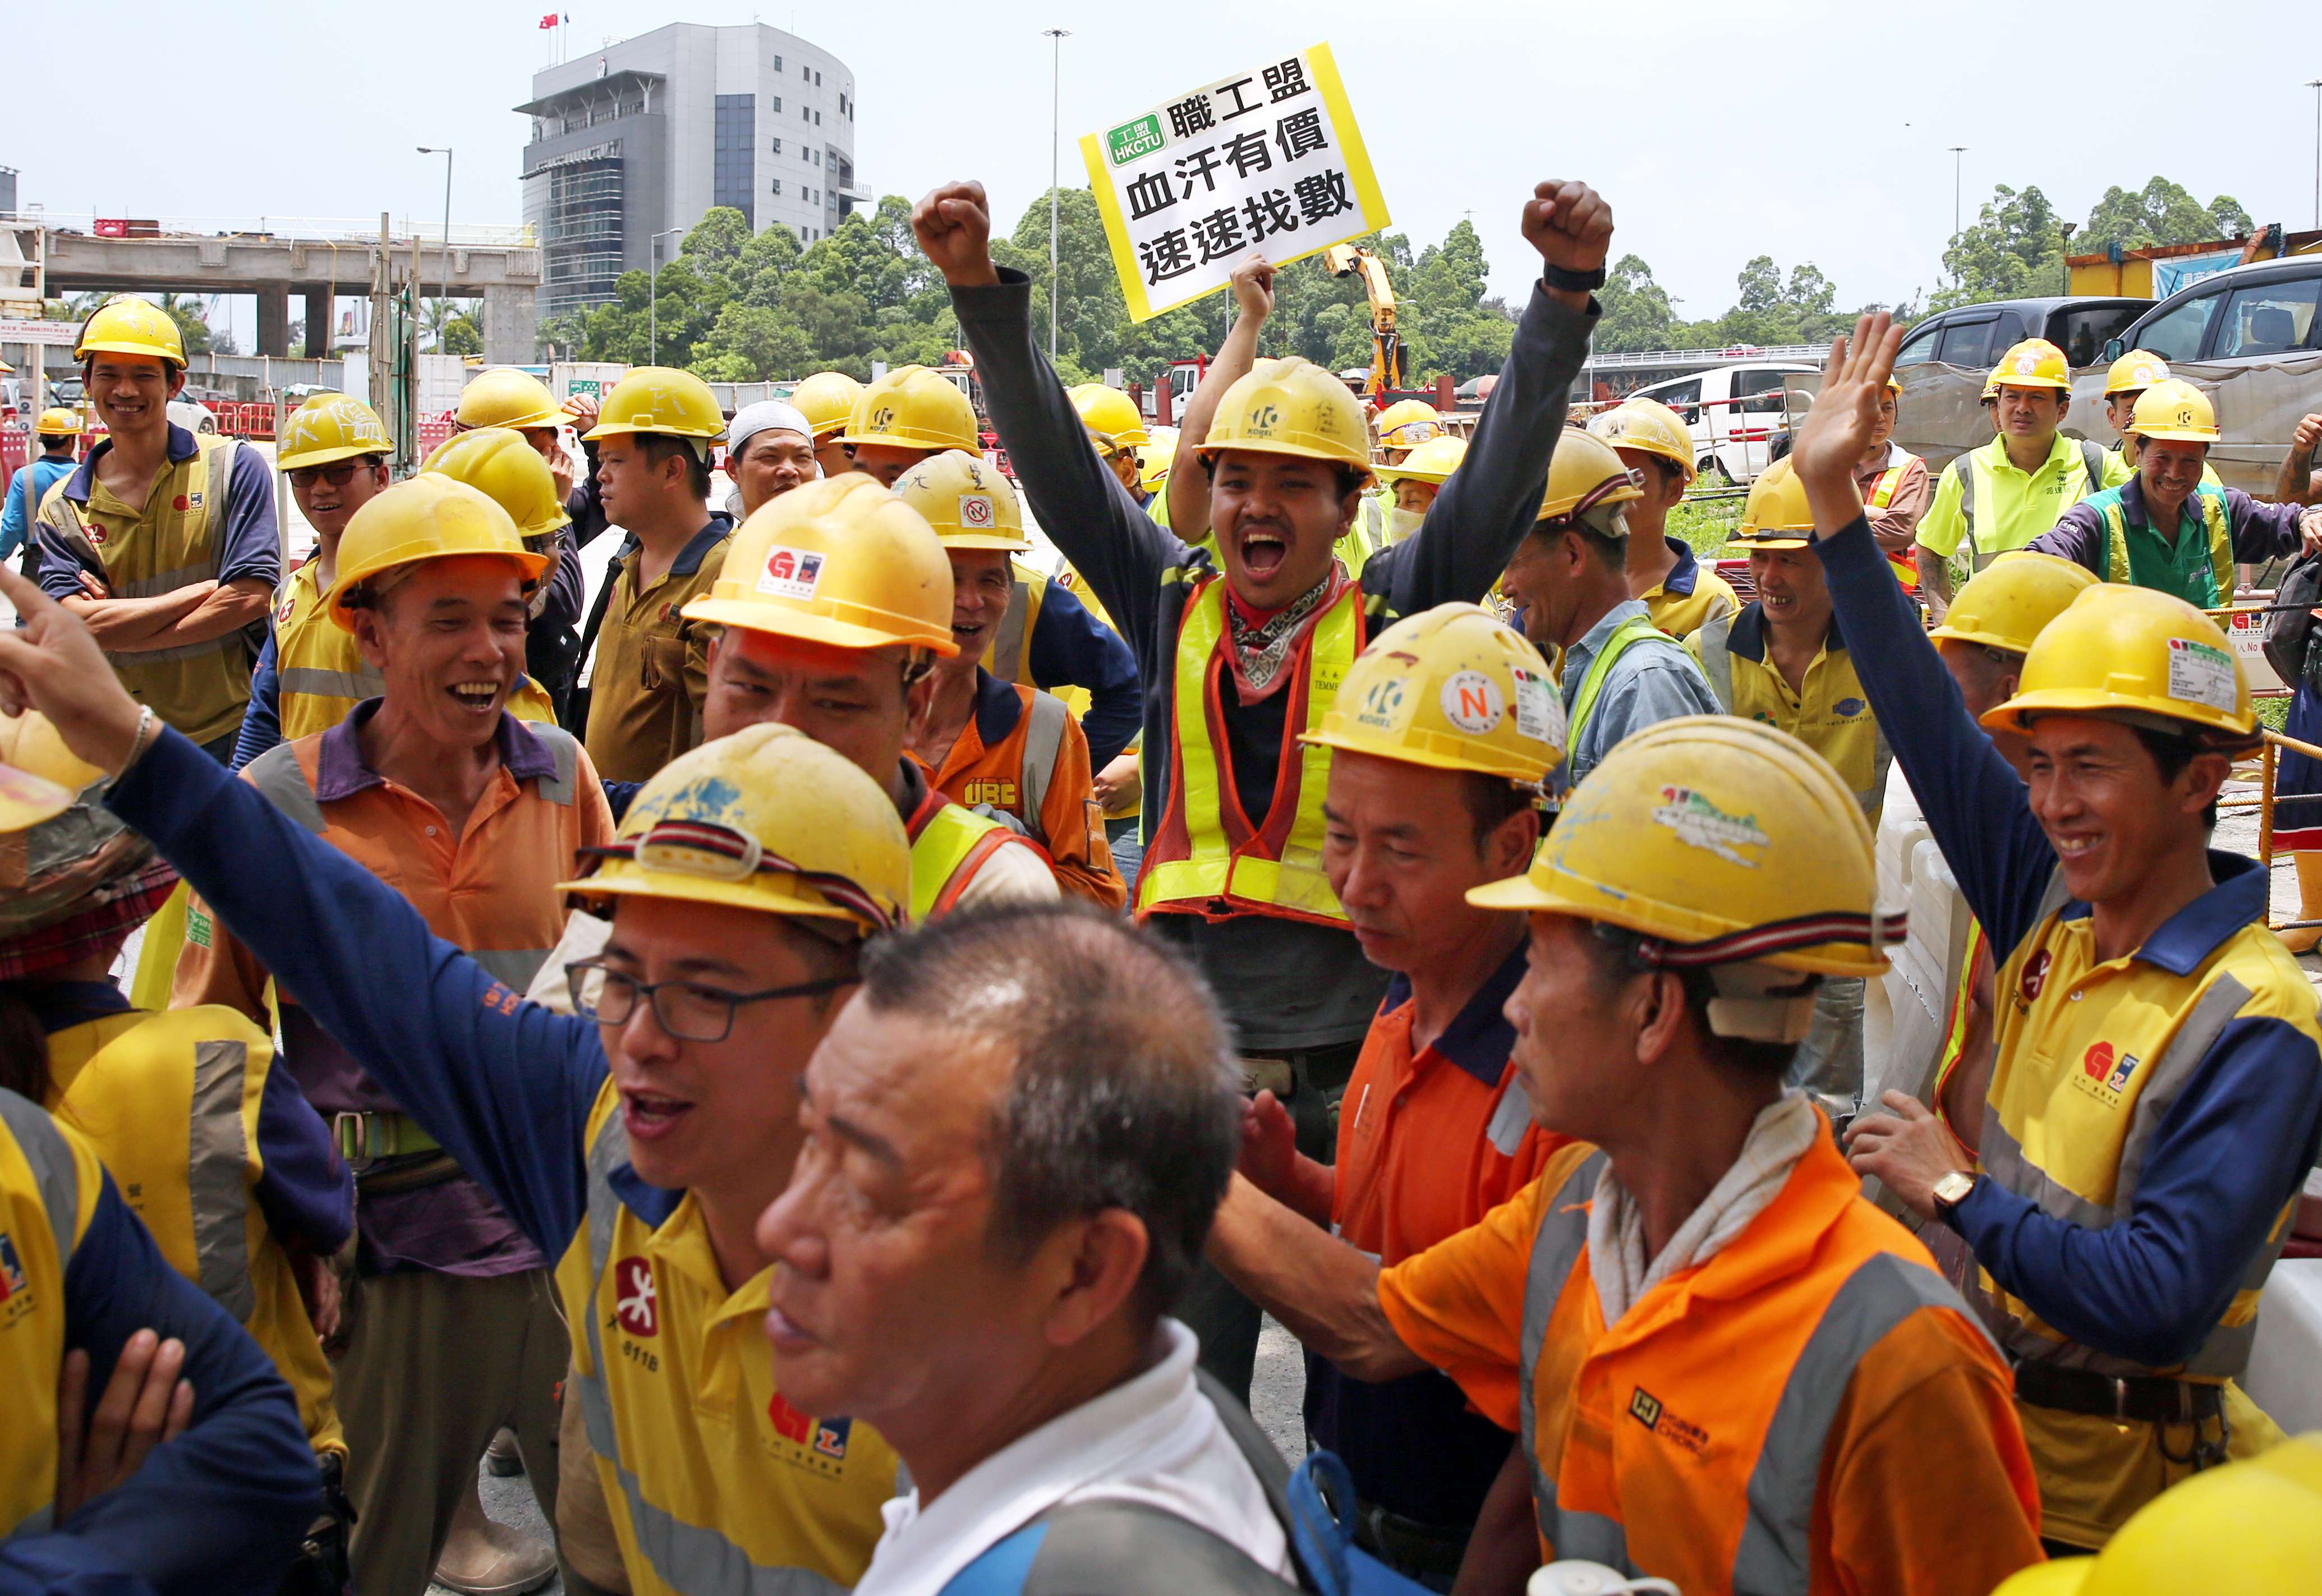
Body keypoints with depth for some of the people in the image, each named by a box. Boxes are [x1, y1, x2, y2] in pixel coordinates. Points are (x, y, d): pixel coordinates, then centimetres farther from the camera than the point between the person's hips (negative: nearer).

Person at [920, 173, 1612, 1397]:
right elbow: (1053, 459, 2)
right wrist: (983, 293, -8)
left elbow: (1507, 466, -8)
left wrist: (1566, 288, -19)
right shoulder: (1172, 603, 6)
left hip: (1354, 1063, -2)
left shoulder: (1392, 615, 0)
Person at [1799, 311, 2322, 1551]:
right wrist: (1833, 500, 1)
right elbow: (1934, 729, 2)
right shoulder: (2056, 910, 0)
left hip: (2102, 1504, -6)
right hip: (1979, 1422, 6)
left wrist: (1958, 1193, -21)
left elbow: (2161, 1304, -29)